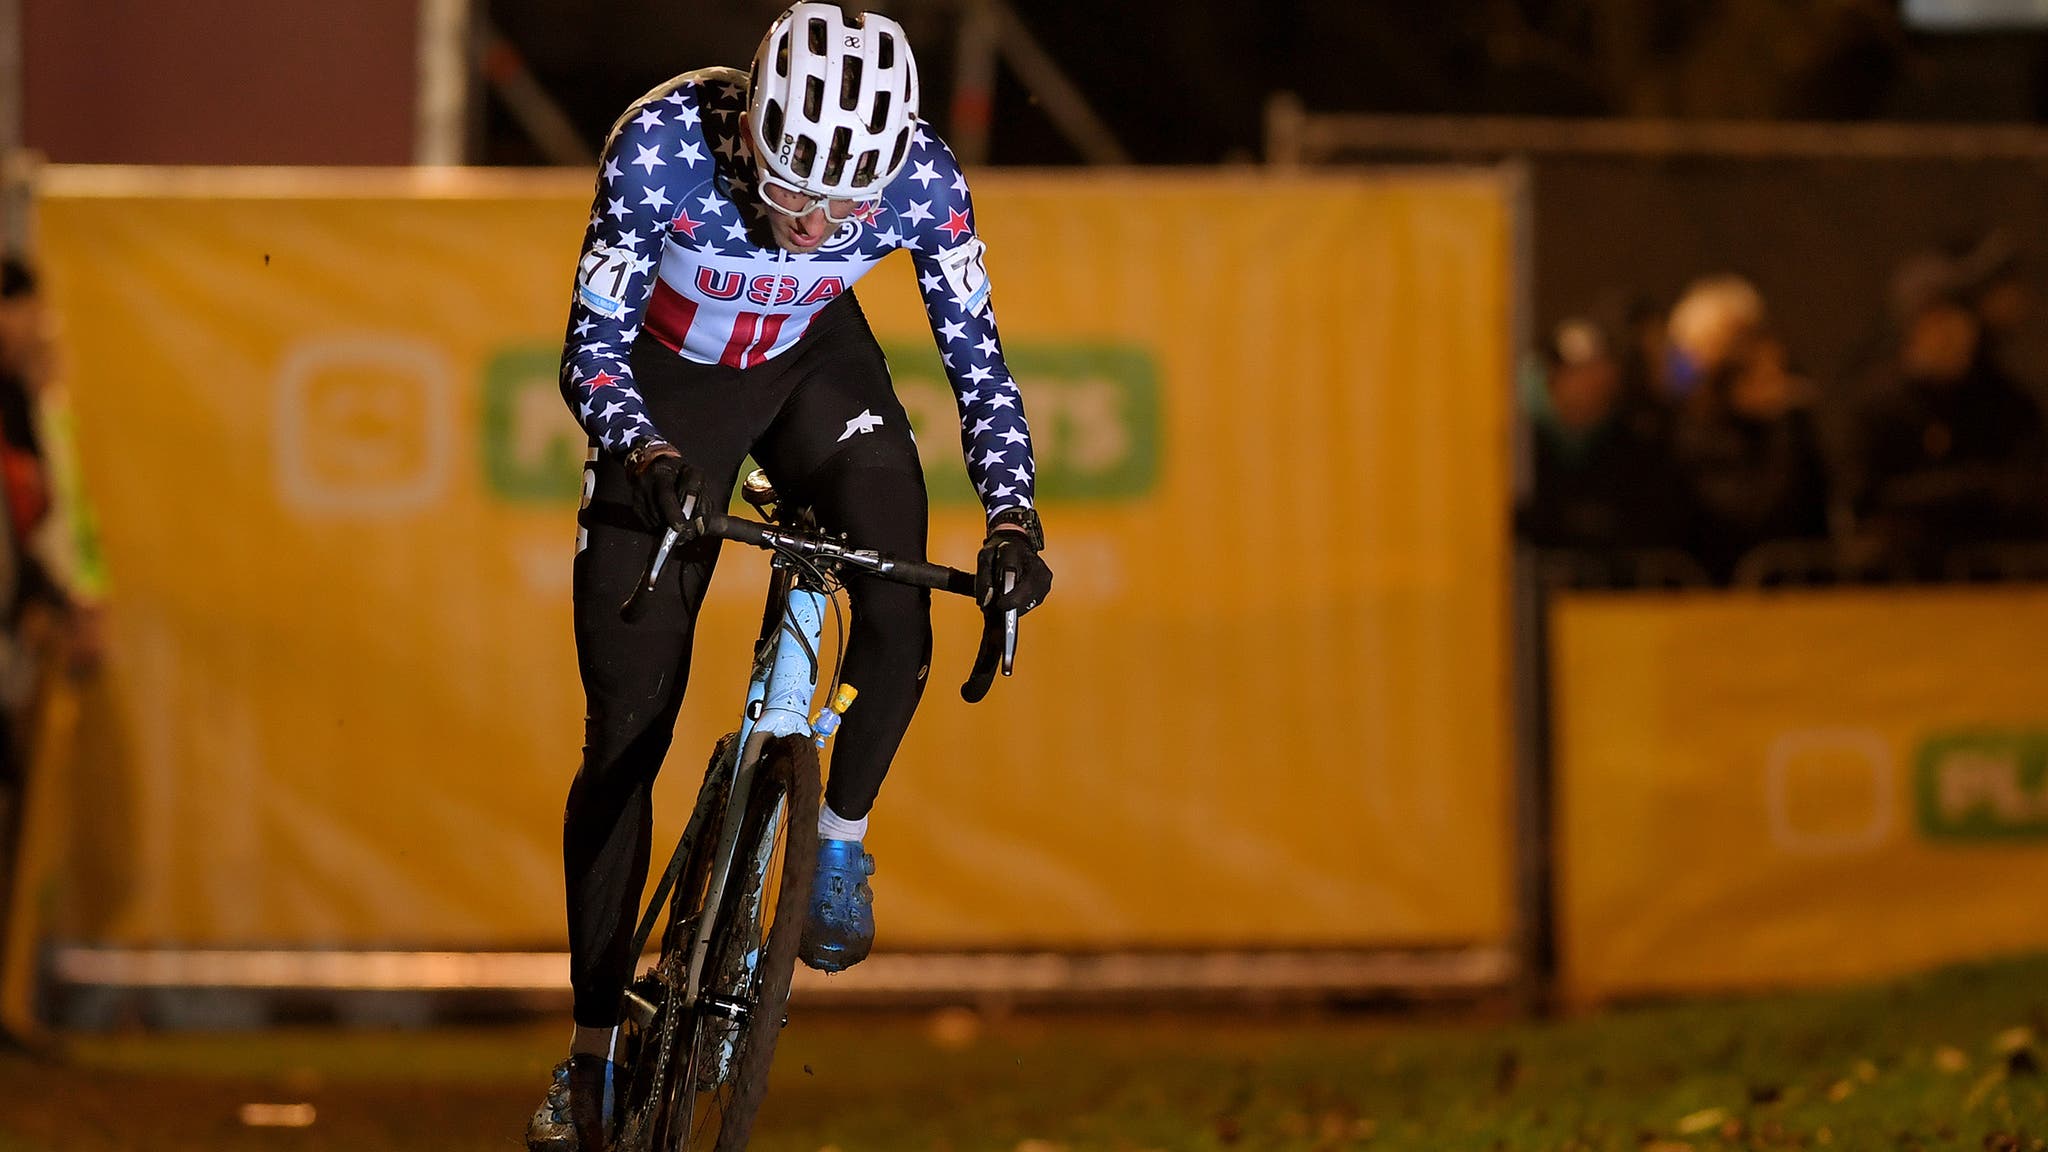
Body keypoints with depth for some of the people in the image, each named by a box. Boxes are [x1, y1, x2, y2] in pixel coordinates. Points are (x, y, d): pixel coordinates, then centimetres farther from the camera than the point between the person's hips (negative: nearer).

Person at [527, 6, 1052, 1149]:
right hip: (669, 387, -1)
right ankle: (594, 1046, 8)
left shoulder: (921, 177, -30)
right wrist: (644, 456, -45)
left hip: (816, 369, 1)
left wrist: (1013, 519, -32)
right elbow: (592, 348, -26)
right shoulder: (662, 147, -36)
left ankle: (841, 838, 5)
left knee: (899, 624, -25)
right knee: (625, 730, -3)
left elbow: (976, 354, -19)